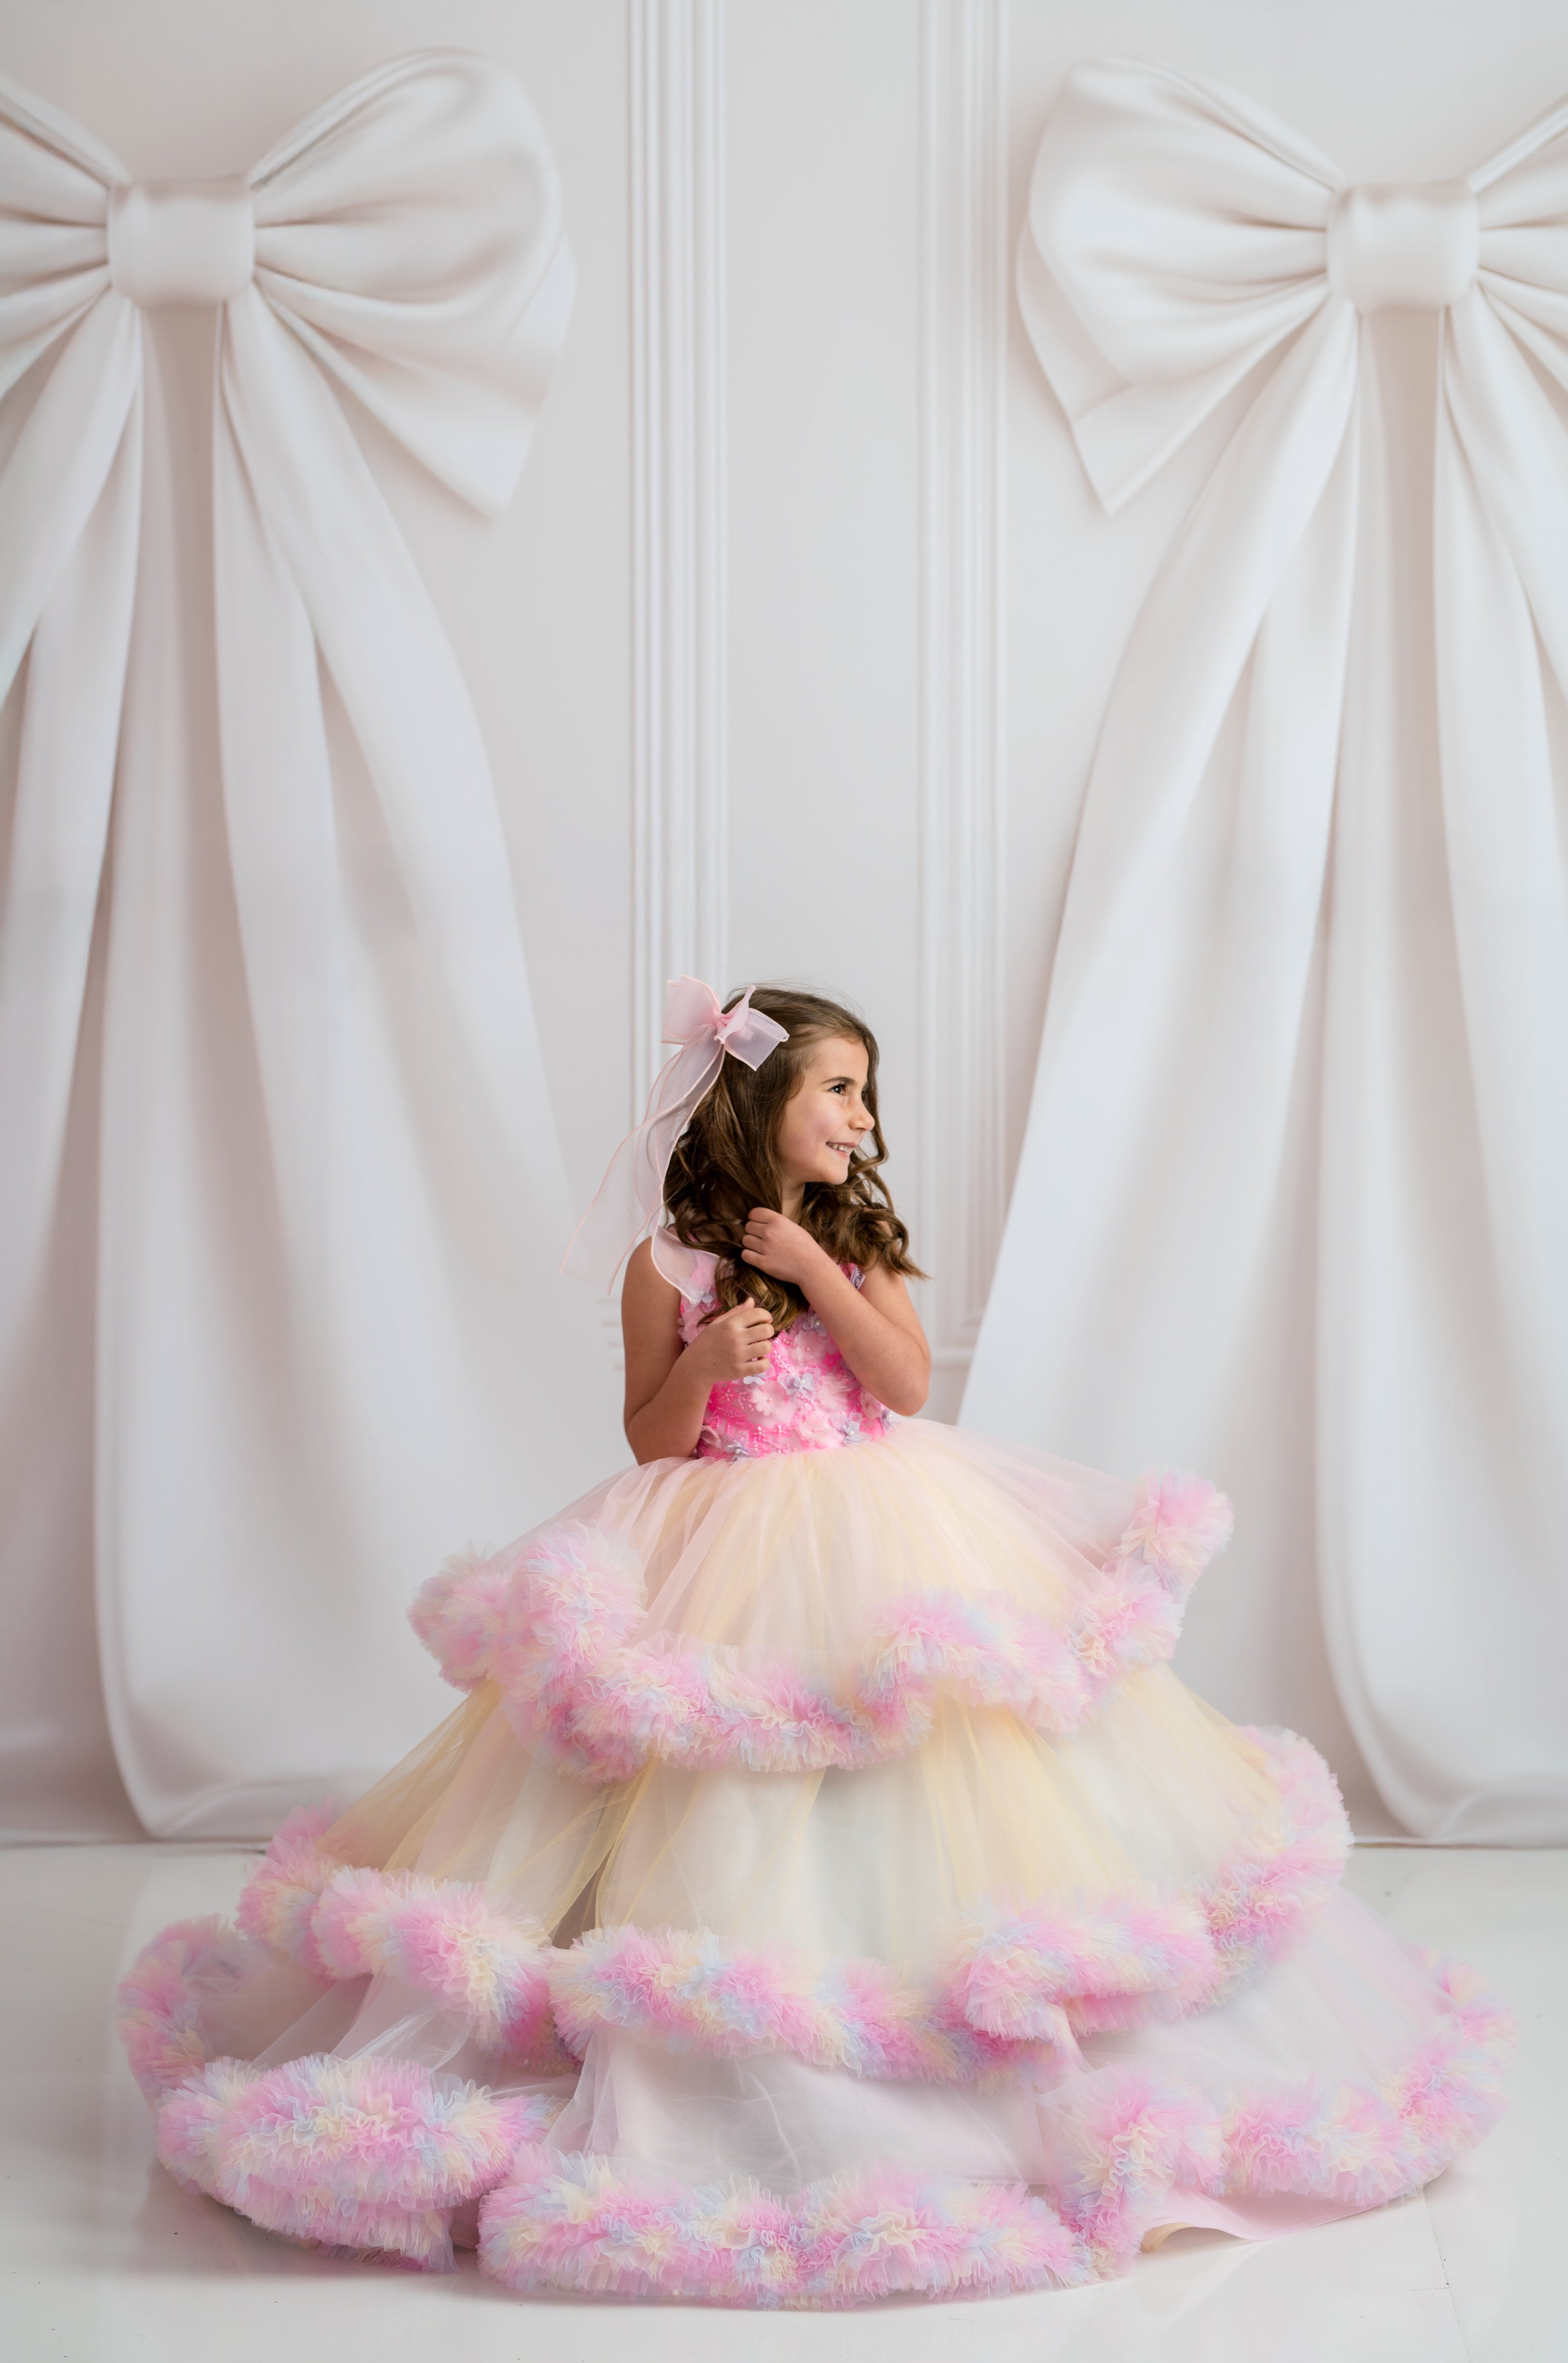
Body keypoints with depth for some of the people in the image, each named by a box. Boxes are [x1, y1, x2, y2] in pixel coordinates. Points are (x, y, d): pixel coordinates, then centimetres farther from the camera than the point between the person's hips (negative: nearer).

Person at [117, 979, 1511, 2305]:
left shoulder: (860, 1240, 7)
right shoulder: (668, 1260, -3)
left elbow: (910, 1380, -6)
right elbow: (651, 1443, 0)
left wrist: (814, 1269, -12)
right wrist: (705, 1367, -19)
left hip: (885, 1542, 4)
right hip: (731, 1565, -3)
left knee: (916, 1797, 1)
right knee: (728, 1839, -5)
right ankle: (719, 2061, 6)